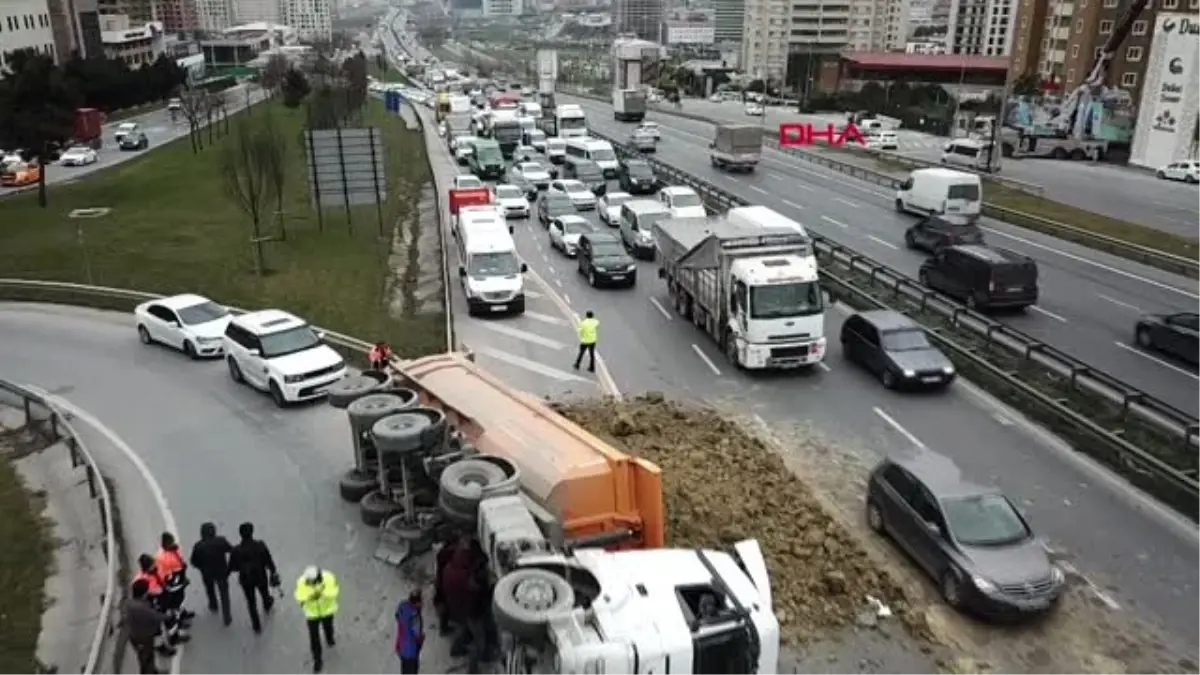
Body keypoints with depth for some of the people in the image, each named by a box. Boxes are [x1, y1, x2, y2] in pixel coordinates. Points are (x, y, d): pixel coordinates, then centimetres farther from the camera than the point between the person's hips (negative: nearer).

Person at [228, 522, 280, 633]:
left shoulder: (236, 551, -30)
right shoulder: (261, 545, -29)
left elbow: (232, 568, -15)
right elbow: (269, 561, -15)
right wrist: (273, 573, 3)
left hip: (246, 579, -1)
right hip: (261, 577, 1)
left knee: (251, 602, 23)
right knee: (264, 593, 33)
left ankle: (257, 626, 38)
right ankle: (267, 606, 66)